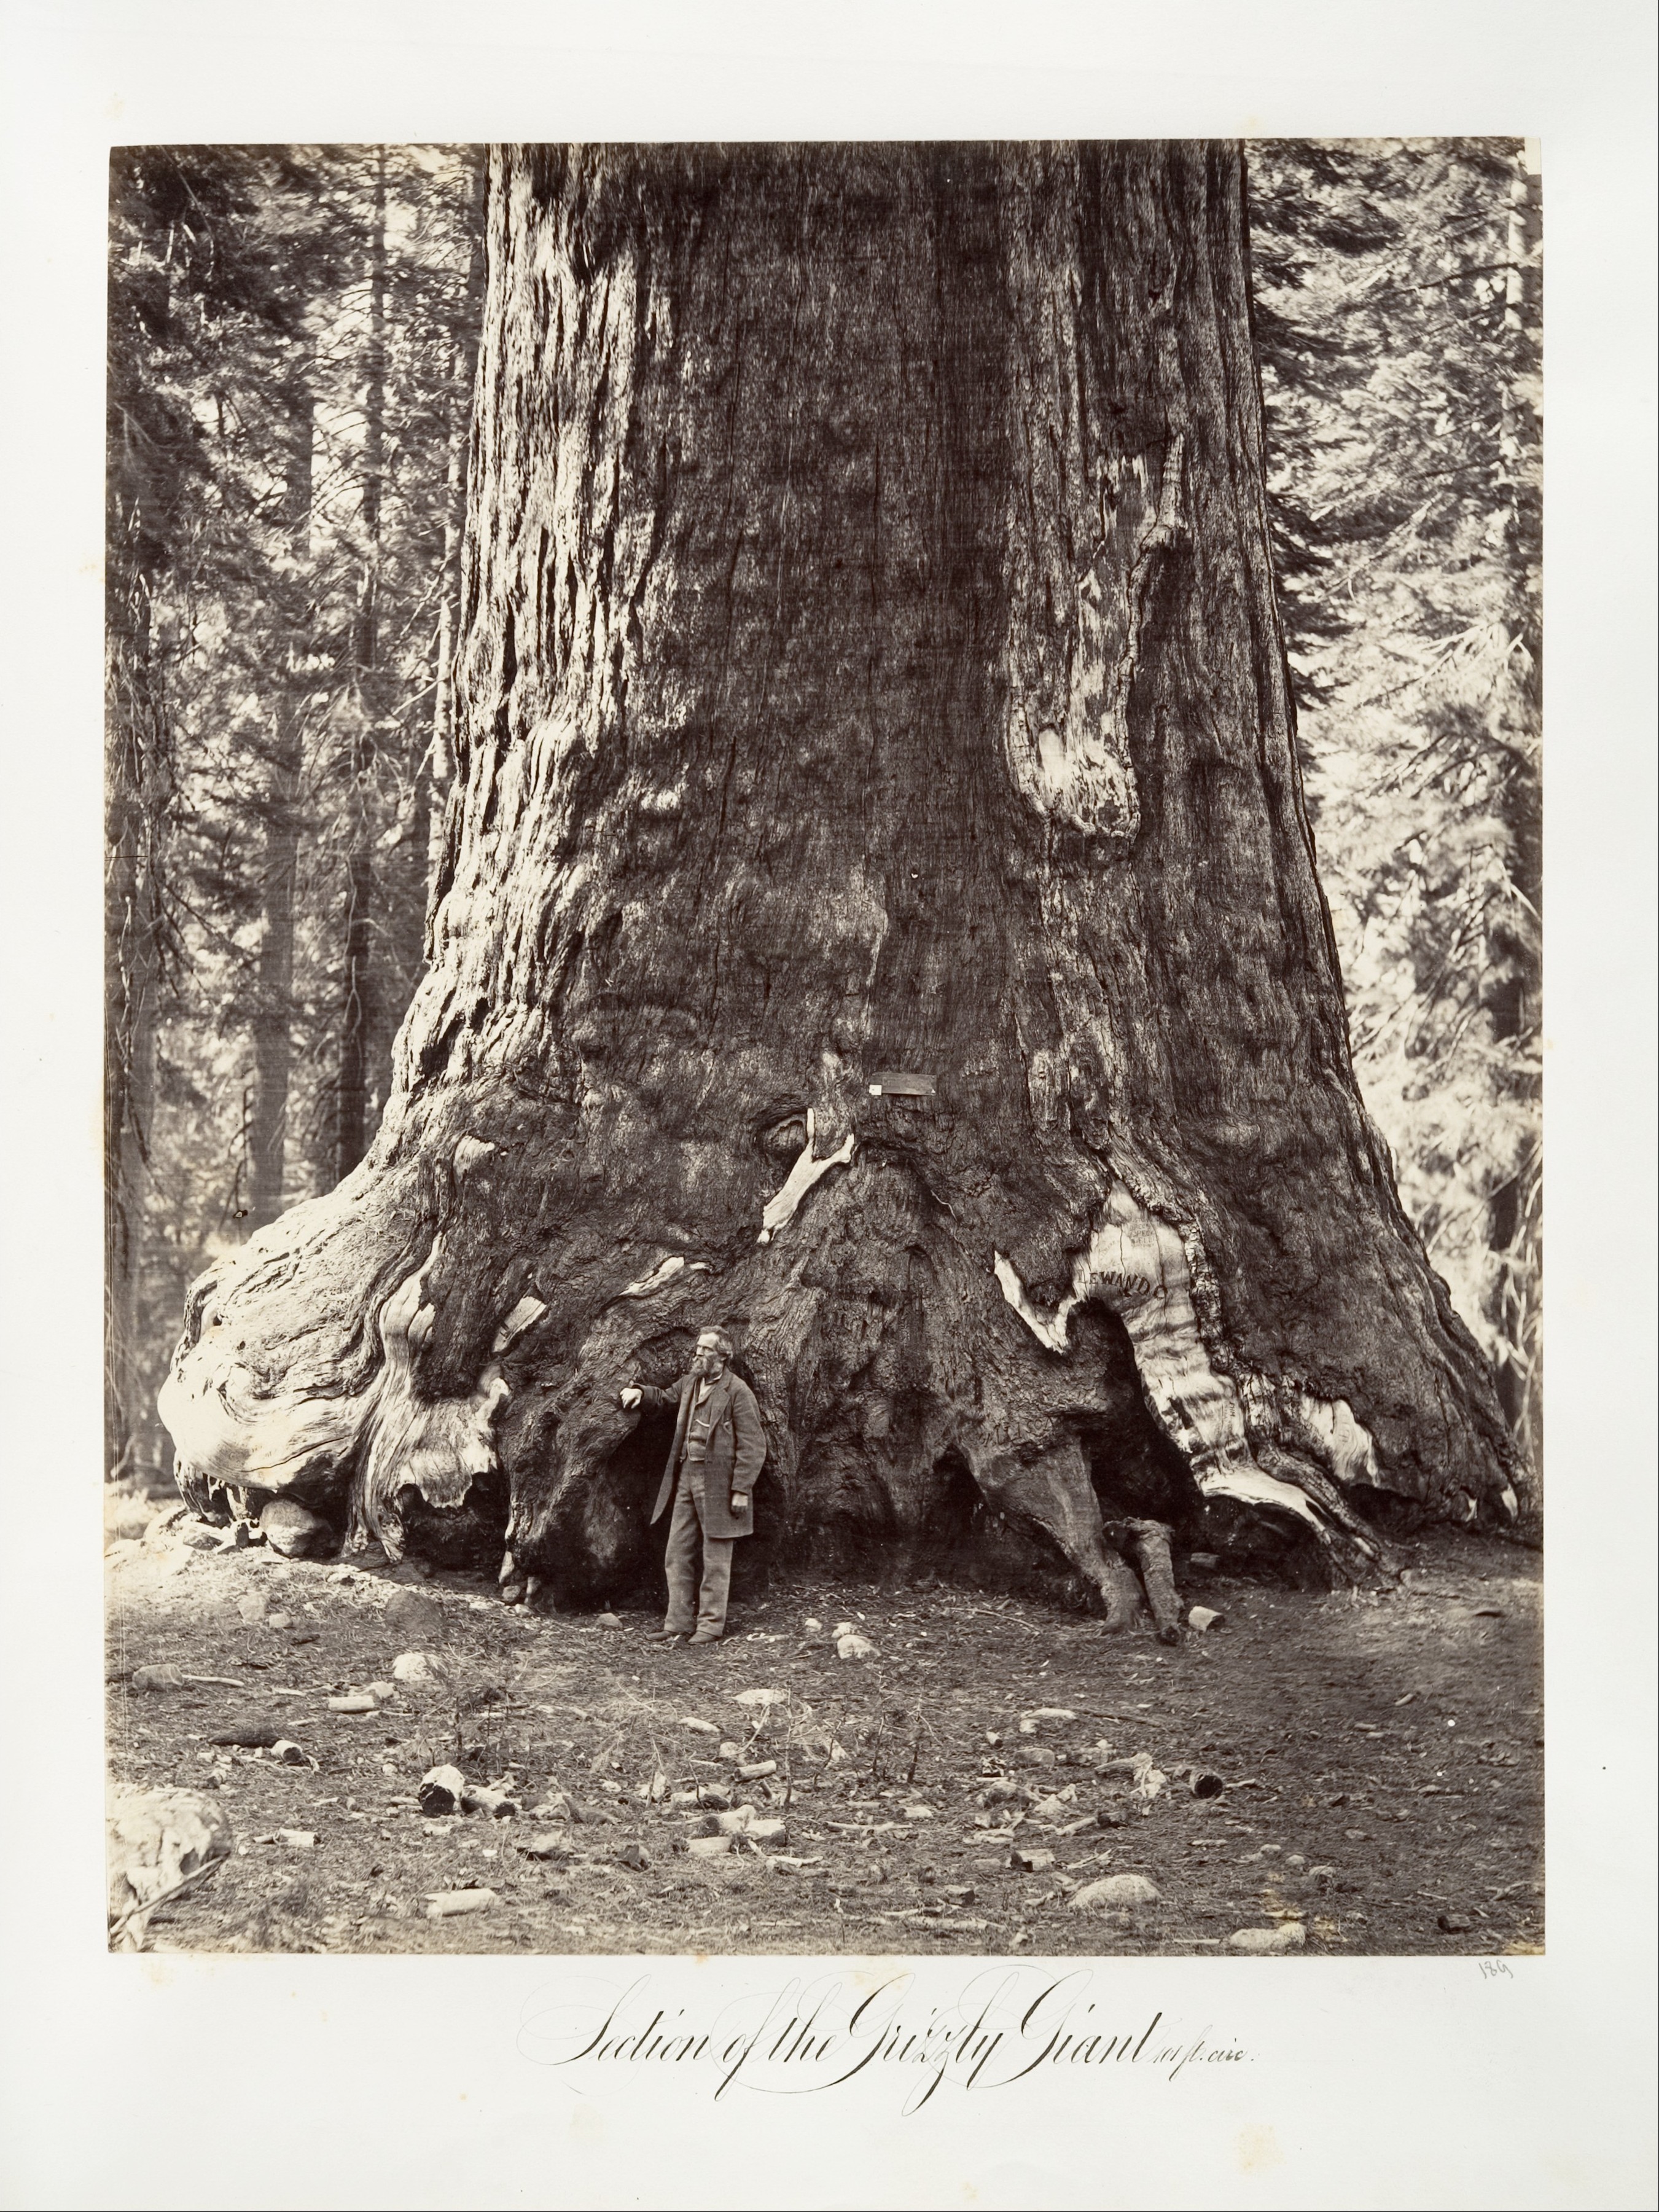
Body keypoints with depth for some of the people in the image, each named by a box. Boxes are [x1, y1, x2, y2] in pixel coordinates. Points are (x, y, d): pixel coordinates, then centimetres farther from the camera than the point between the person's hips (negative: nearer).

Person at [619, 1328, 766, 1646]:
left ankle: (711, 1626, 12)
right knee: (677, 1556, 11)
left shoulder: (737, 1391, -11)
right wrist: (640, 1392, 11)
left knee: (716, 1560, 2)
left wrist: (742, 1489, -17)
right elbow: (666, 1400, 31)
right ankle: (678, 1624, 19)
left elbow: (753, 1445, -13)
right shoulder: (688, 1383, 10)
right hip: (686, 1477, 8)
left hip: (718, 1484, -7)